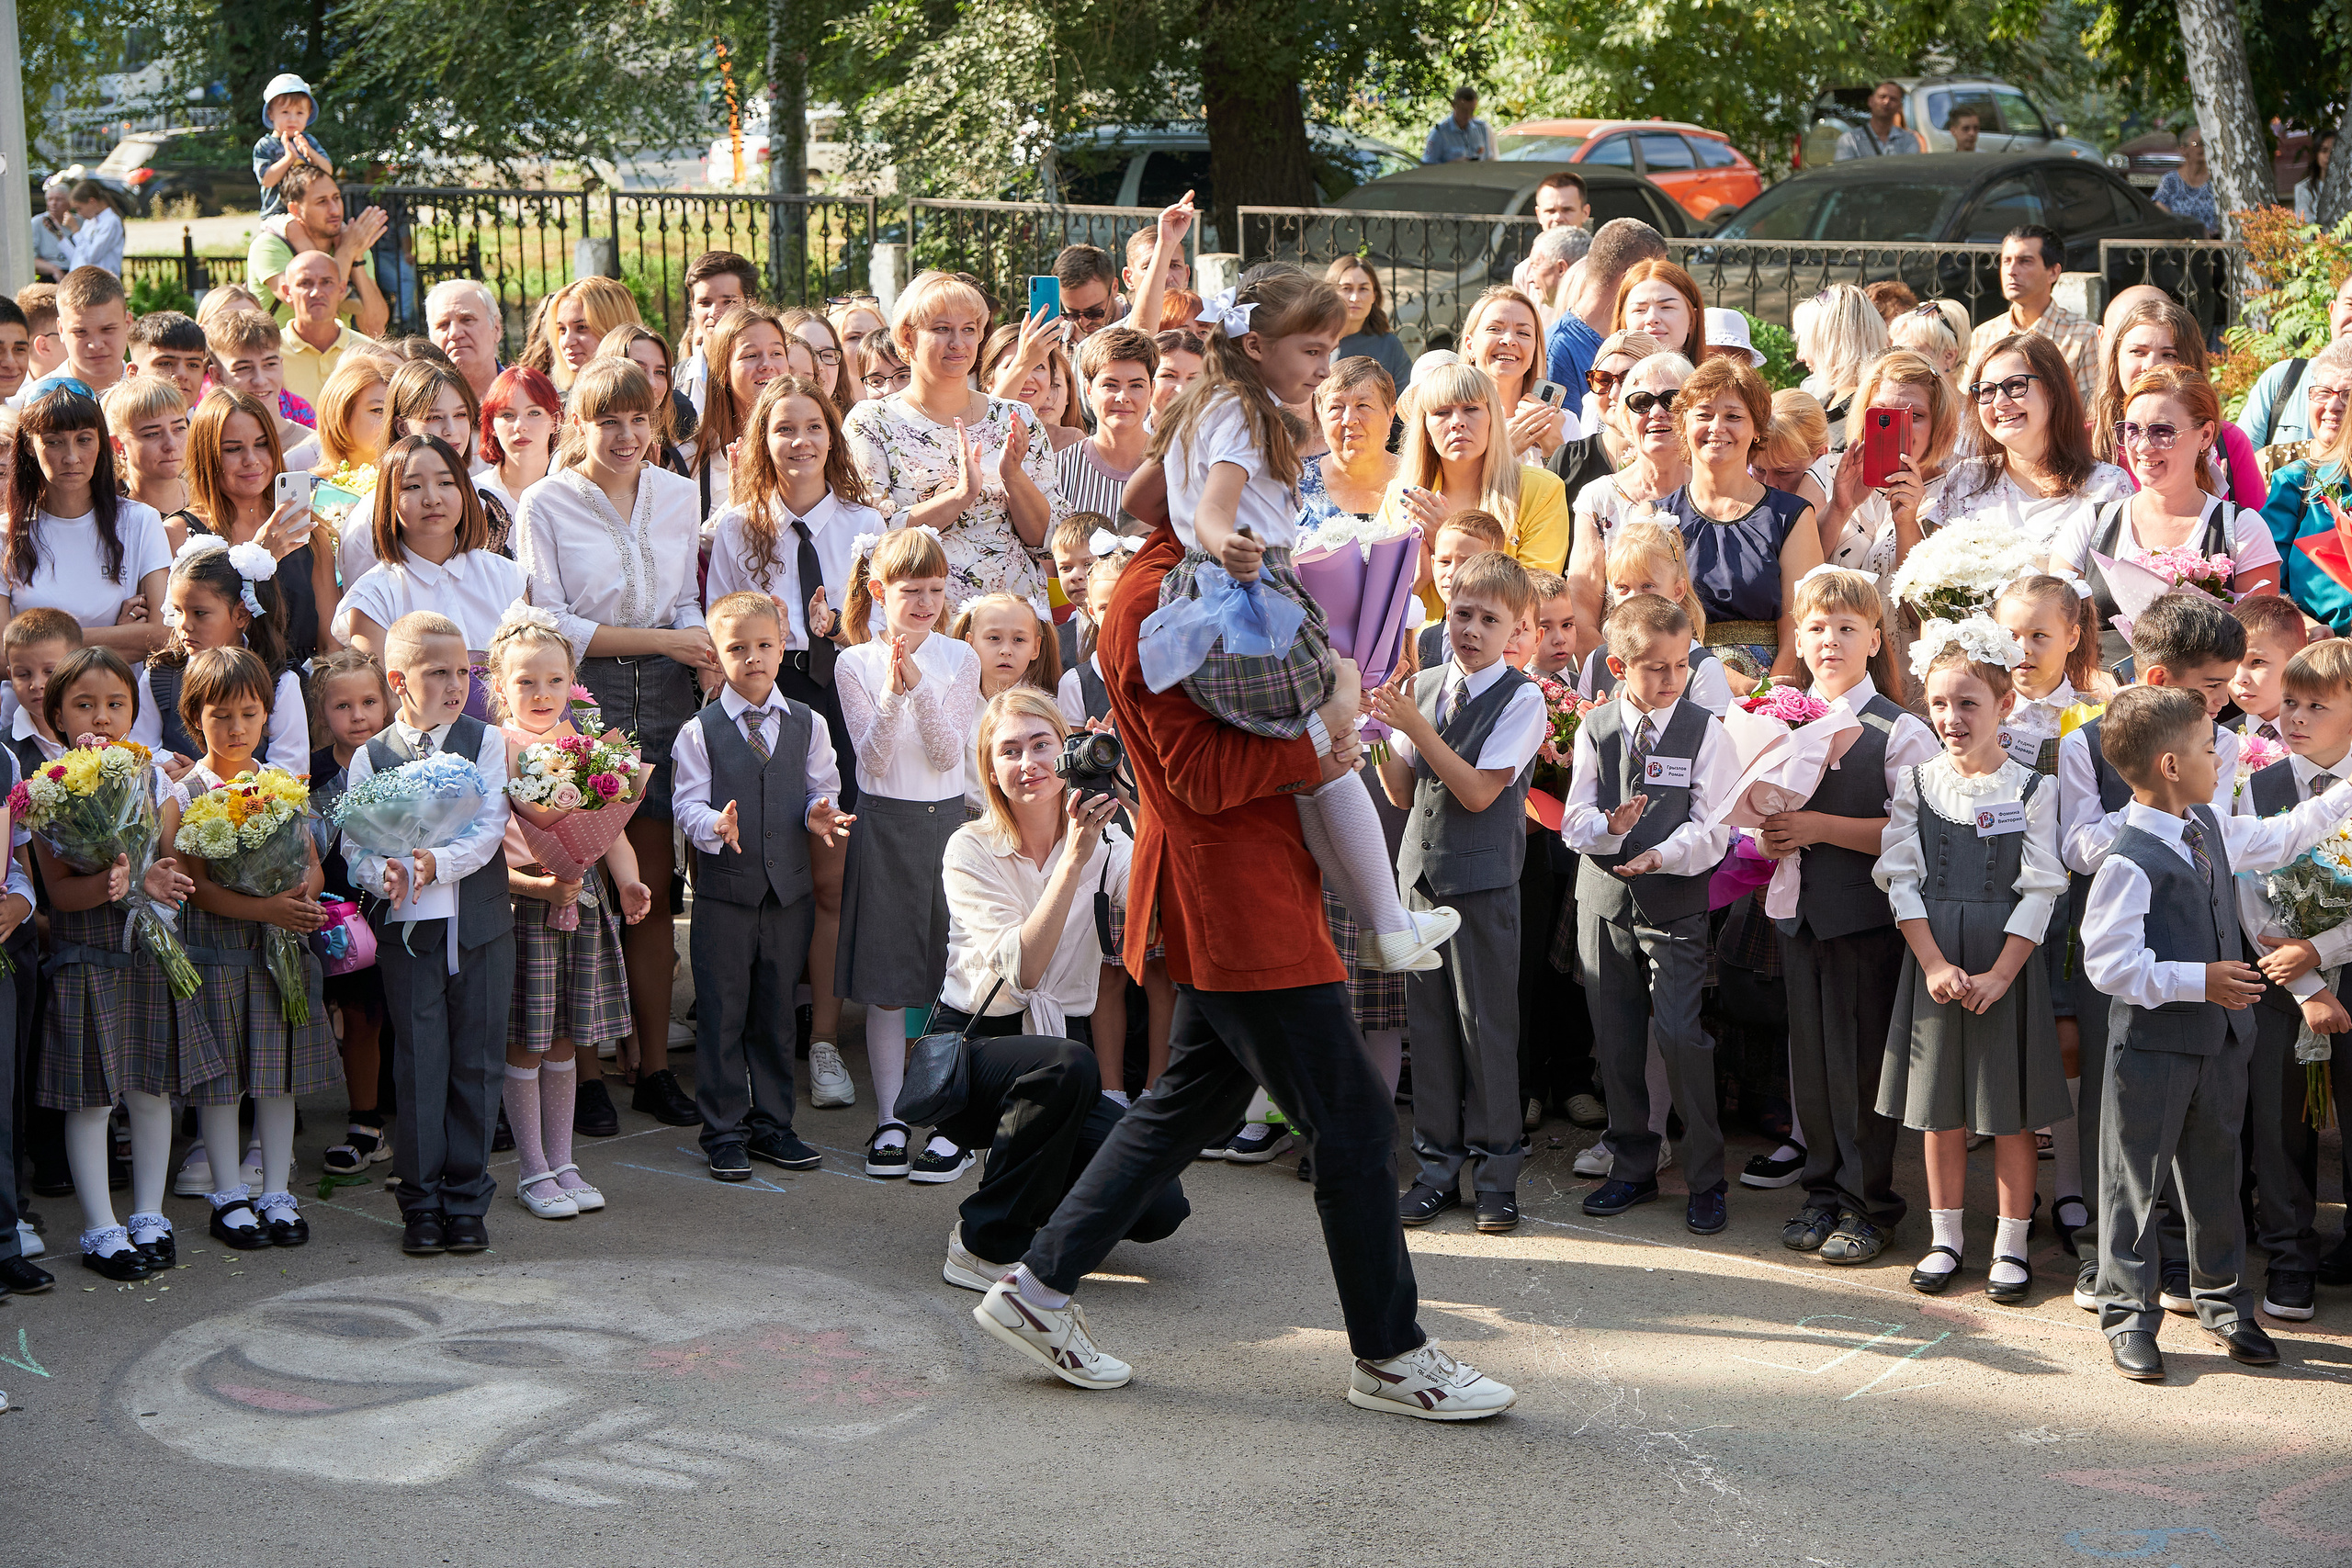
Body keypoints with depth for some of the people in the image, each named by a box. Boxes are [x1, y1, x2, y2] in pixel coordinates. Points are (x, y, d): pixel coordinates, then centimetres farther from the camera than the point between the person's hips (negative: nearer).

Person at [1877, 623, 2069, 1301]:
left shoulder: (2031, 790, -4)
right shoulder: (1916, 783, 2)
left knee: (2011, 1110, 3)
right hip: (1934, 959, 2)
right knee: (1940, 1107, 9)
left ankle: (2011, 1245, 13)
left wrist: (1999, 974, -13)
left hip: (2006, 963, -2)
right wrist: (1935, 964, -10)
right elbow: (1901, 881, -1)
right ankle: (1946, 1238, 21)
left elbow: (2039, 892, -6)